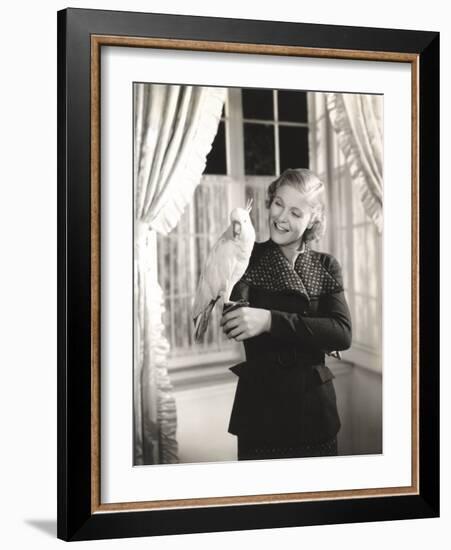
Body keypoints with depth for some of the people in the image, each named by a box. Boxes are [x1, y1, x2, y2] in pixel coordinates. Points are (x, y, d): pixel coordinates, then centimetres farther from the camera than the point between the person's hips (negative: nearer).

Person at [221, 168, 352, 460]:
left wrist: (271, 320, -25)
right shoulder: (249, 258, -2)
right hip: (260, 410, -2)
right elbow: (233, 323, -17)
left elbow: (343, 333, -14)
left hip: (315, 413, 2)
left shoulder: (326, 267, 3)